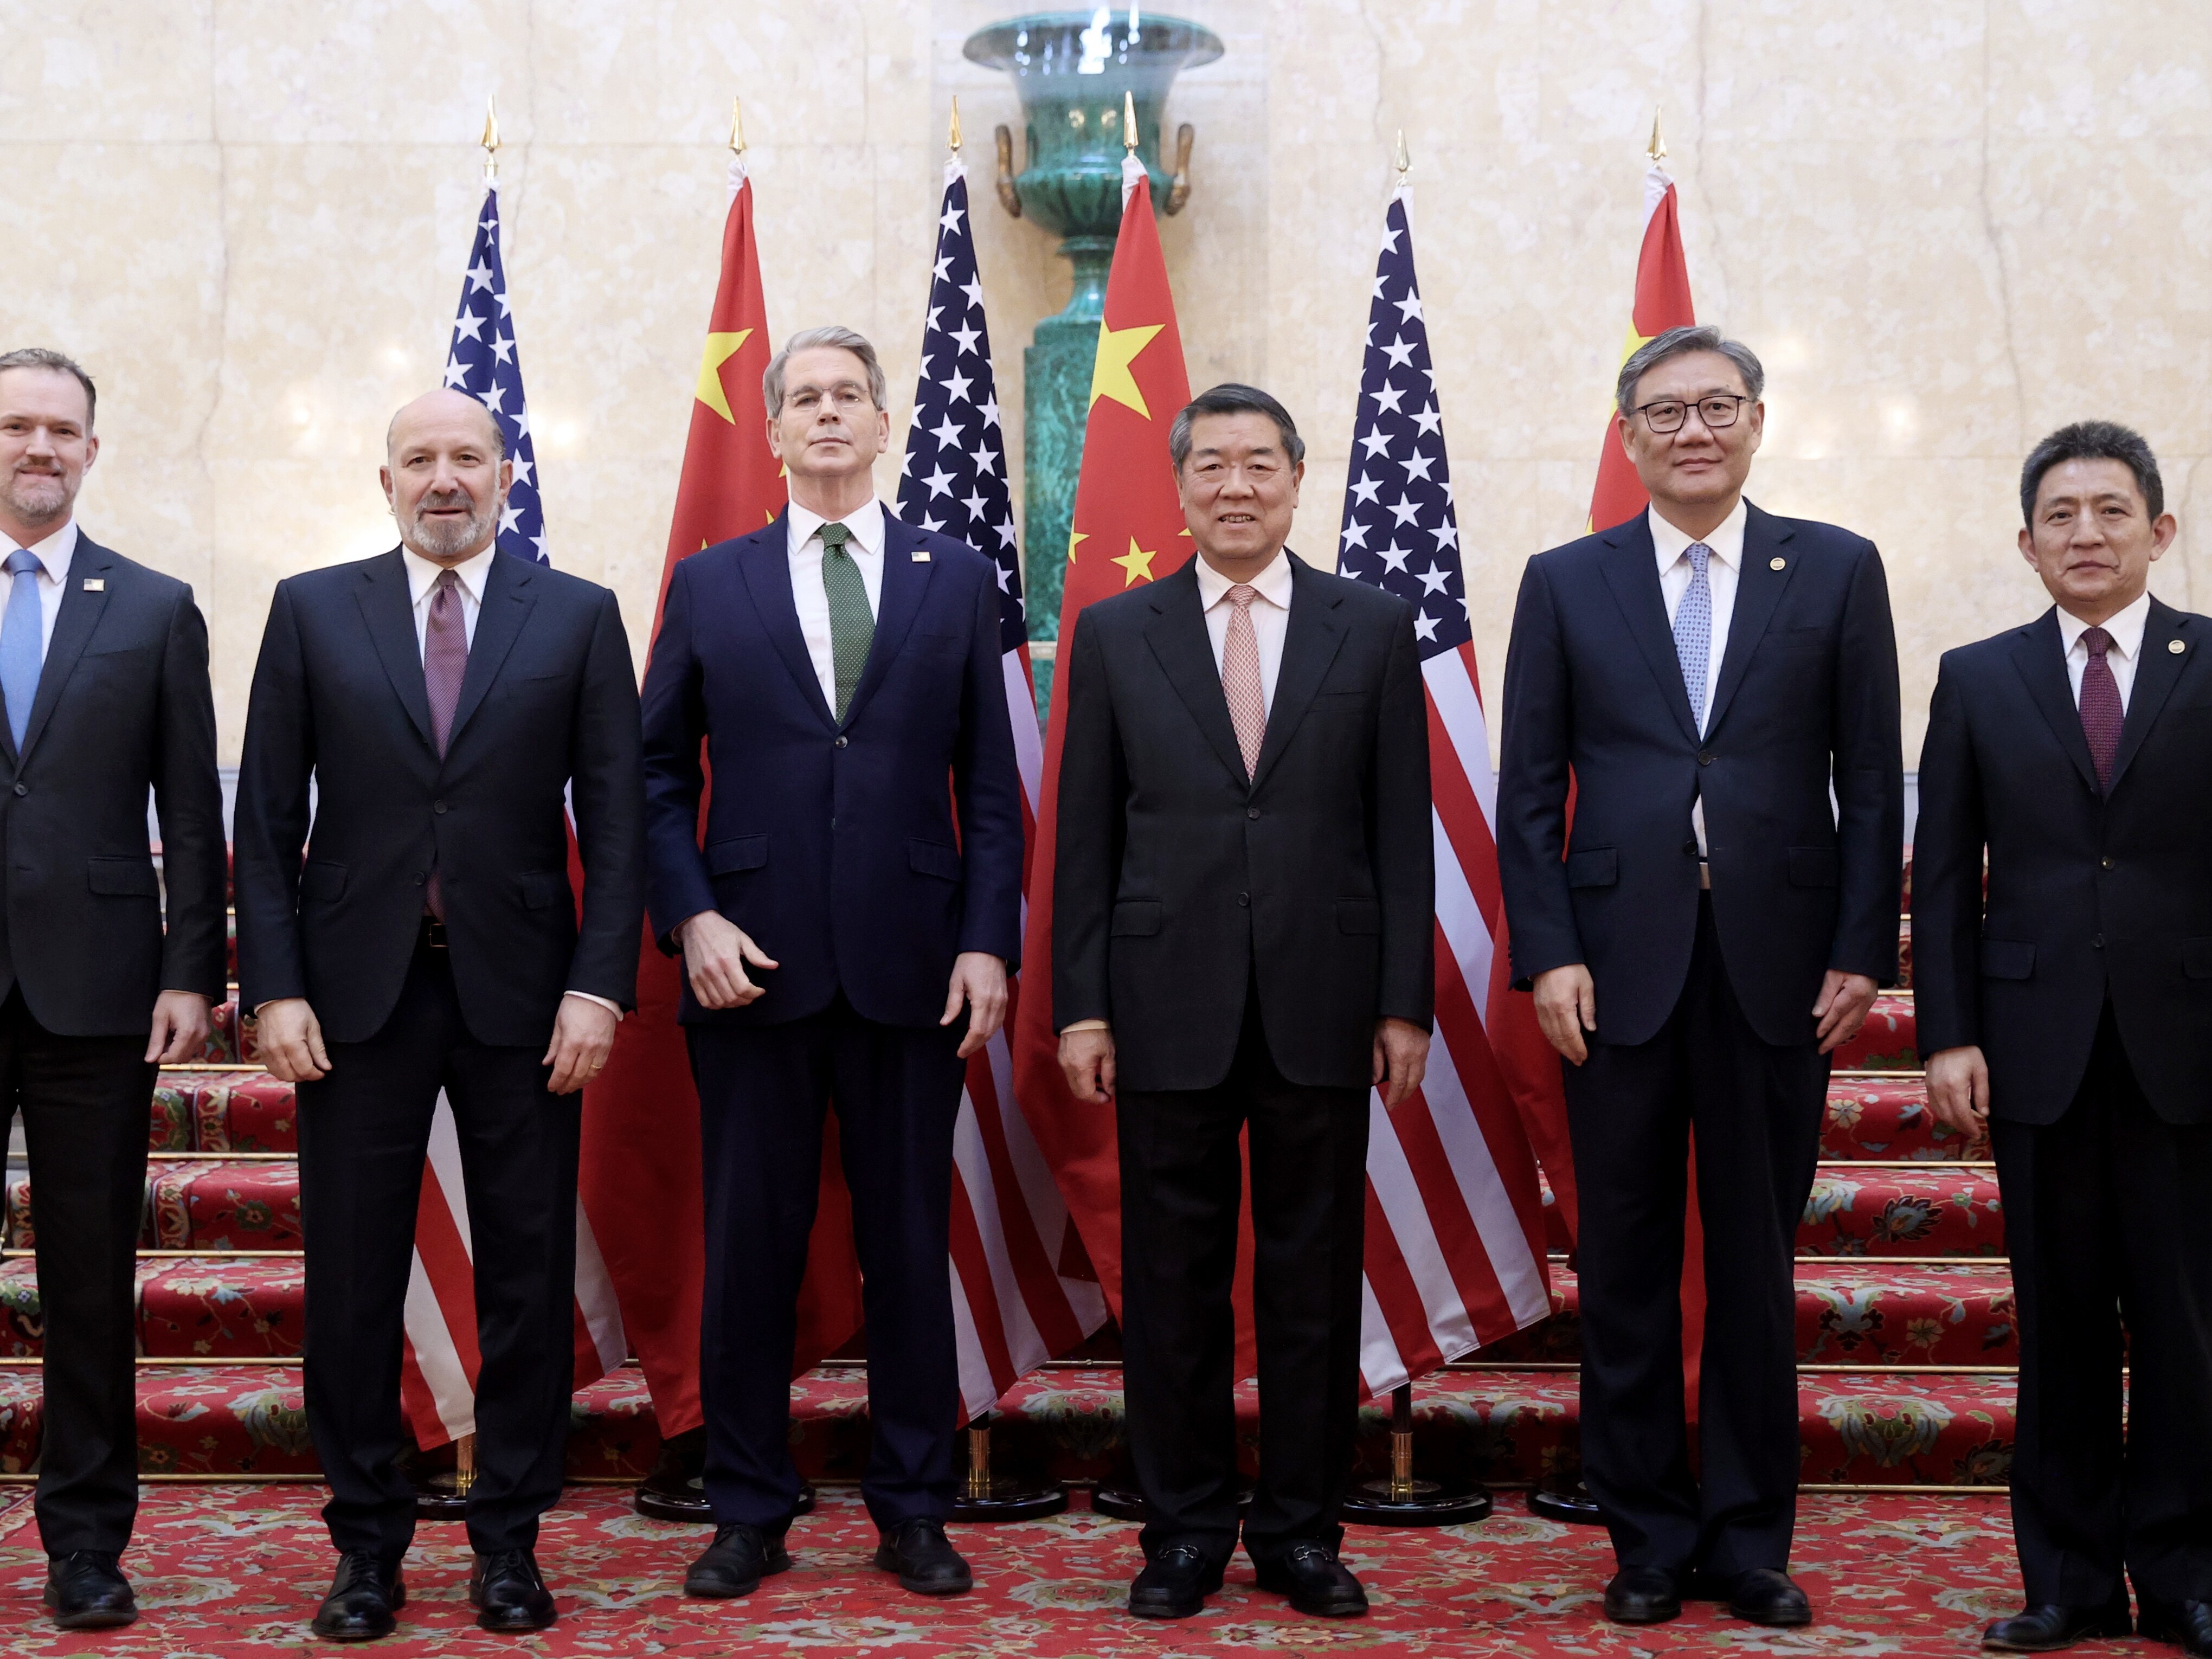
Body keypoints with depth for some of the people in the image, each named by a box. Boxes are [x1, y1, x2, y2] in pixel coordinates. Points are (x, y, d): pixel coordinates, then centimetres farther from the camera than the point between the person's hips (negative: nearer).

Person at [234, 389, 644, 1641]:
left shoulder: (579, 618, 5)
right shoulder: (312, 610, 7)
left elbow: (615, 821, 2)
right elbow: (269, 820, 5)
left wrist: (600, 985, -8)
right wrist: (274, 987, -4)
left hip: (520, 991, 0)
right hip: (358, 988, 1)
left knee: (528, 1273, 5)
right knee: (353, 1277, 5)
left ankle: (509, 1538, 17)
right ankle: (369, 1543, 17)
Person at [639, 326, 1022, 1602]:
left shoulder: (959, 580, 8)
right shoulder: (709, 585, 8)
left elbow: (989, 783, 6)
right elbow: (661, 774, 8)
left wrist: (989, 942, -3)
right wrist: (692, 916, -6)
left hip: (913, 968, 0)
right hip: (754, 966, 0)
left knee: (911, 1244, 6)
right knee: (752, 1246, 5)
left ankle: (915, 1510, 18)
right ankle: (751, 1512, 18)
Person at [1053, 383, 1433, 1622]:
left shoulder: (1374, 628, 6)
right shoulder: (1115, 634, 6)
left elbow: (1403, 831, 4)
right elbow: (1086, 835, 5)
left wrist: (1407, 1004, -1)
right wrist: (1080, 1005, -1)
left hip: (1321, 1007, 0)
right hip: (1169, 1007, 0)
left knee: (1315, 1280, 7)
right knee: (1174, 1284, 6)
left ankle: (1303, 1531, 19)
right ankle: (1186, 1531, 18)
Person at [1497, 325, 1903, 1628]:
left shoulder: (1837, 571, 6)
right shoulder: (1565, 583, 6)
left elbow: (1872, 779, 3)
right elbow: (1530, 789, 4)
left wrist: (1861, 954, -4)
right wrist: (1548, 954, -5)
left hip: (1779, 969, 0)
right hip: (1620, 967, 0)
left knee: (1757, 1265, 8)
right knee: (1627, 1272, 6)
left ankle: (1750, 1540, 20)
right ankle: (1650, 1539, 19)